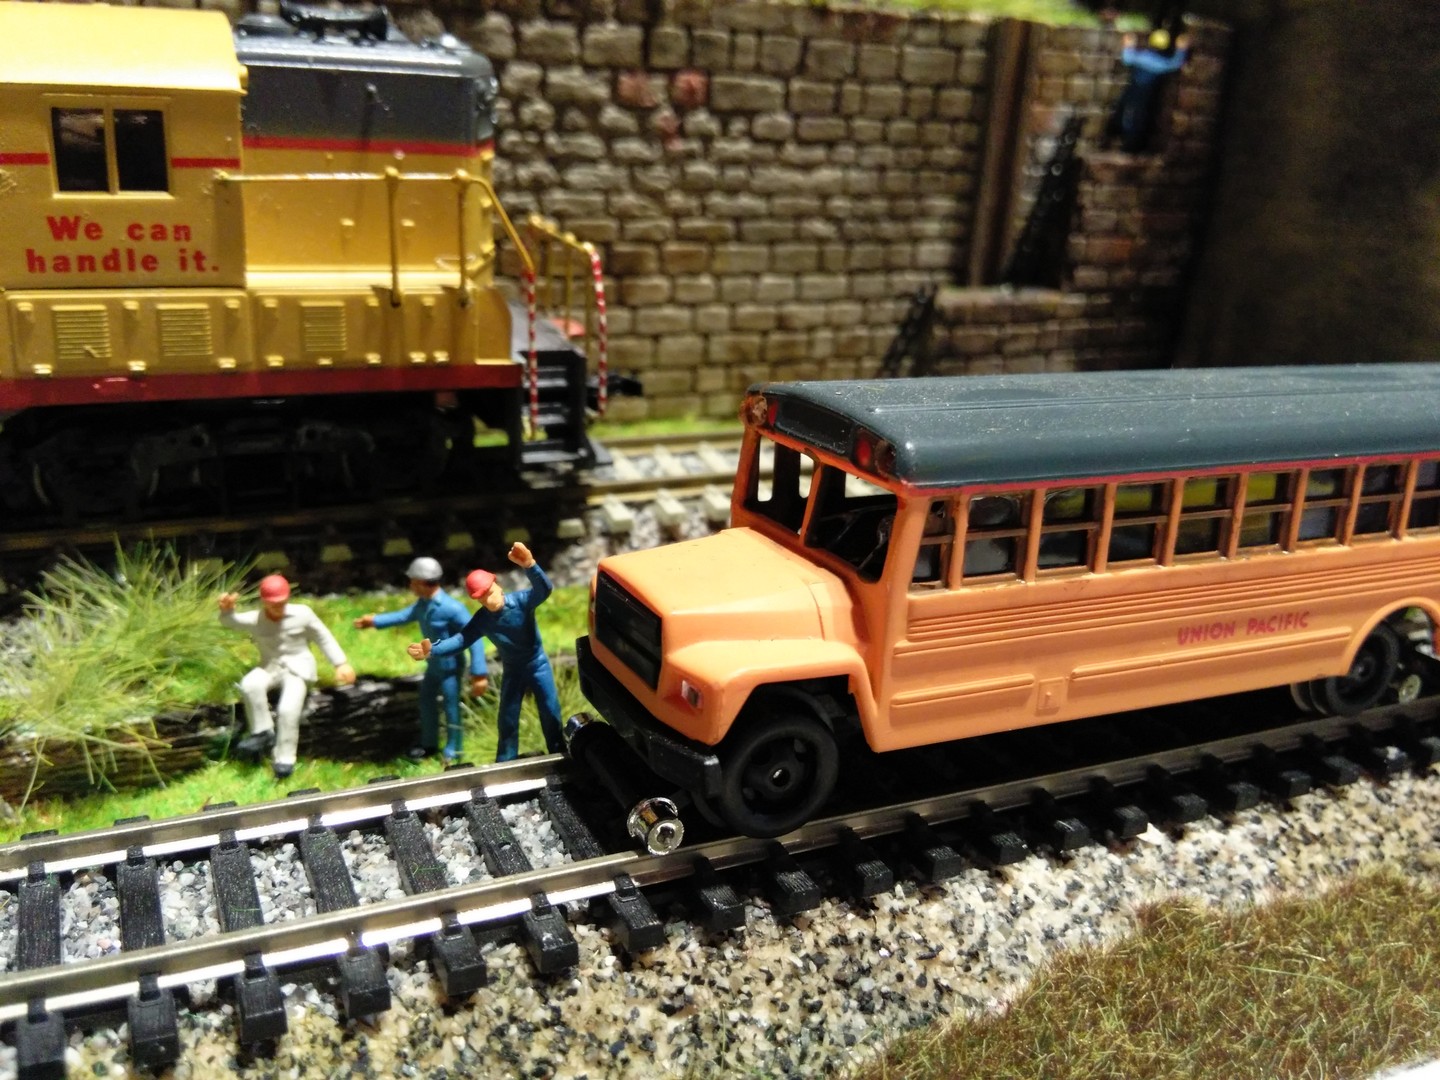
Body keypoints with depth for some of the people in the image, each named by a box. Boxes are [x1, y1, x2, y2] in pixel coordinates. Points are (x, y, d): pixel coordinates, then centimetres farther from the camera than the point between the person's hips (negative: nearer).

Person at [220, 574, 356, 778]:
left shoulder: (302, 614, -8)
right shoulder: (255, 619, -7)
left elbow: (324, 638, 2)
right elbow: (230, 621, -25)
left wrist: (341, 663, -3)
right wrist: (227, 610, -50)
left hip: (298, 668, -2)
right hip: (270, 667, 2)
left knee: (288, 709, -28)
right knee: (249, 685, -32)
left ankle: (285, 759, -13)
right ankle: (263, 732, -15)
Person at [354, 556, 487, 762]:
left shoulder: (452, 608, -33)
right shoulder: (423, 603, -7)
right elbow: (406, 615, 15)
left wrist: (479, 673, -32)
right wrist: (375, 621, 19)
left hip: (450, 664, -9)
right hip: (434, 662, 9)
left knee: (451, 706, 3)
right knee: (426, 699, 22)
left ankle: (452, 751, 22)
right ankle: (429, 744, 41)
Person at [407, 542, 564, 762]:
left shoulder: (521, 601, -26)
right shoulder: (482, 620, -16)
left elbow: (544, 590, -44)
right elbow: (462, 639, -23)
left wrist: (529, 565, -66)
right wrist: (433, 649, -42)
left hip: (538, 664, -2)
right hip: (513, 671, 3)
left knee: (550, 711, 8)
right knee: (508, 719, 11)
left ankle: (559, 755, 28)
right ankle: (505, 764, 27)